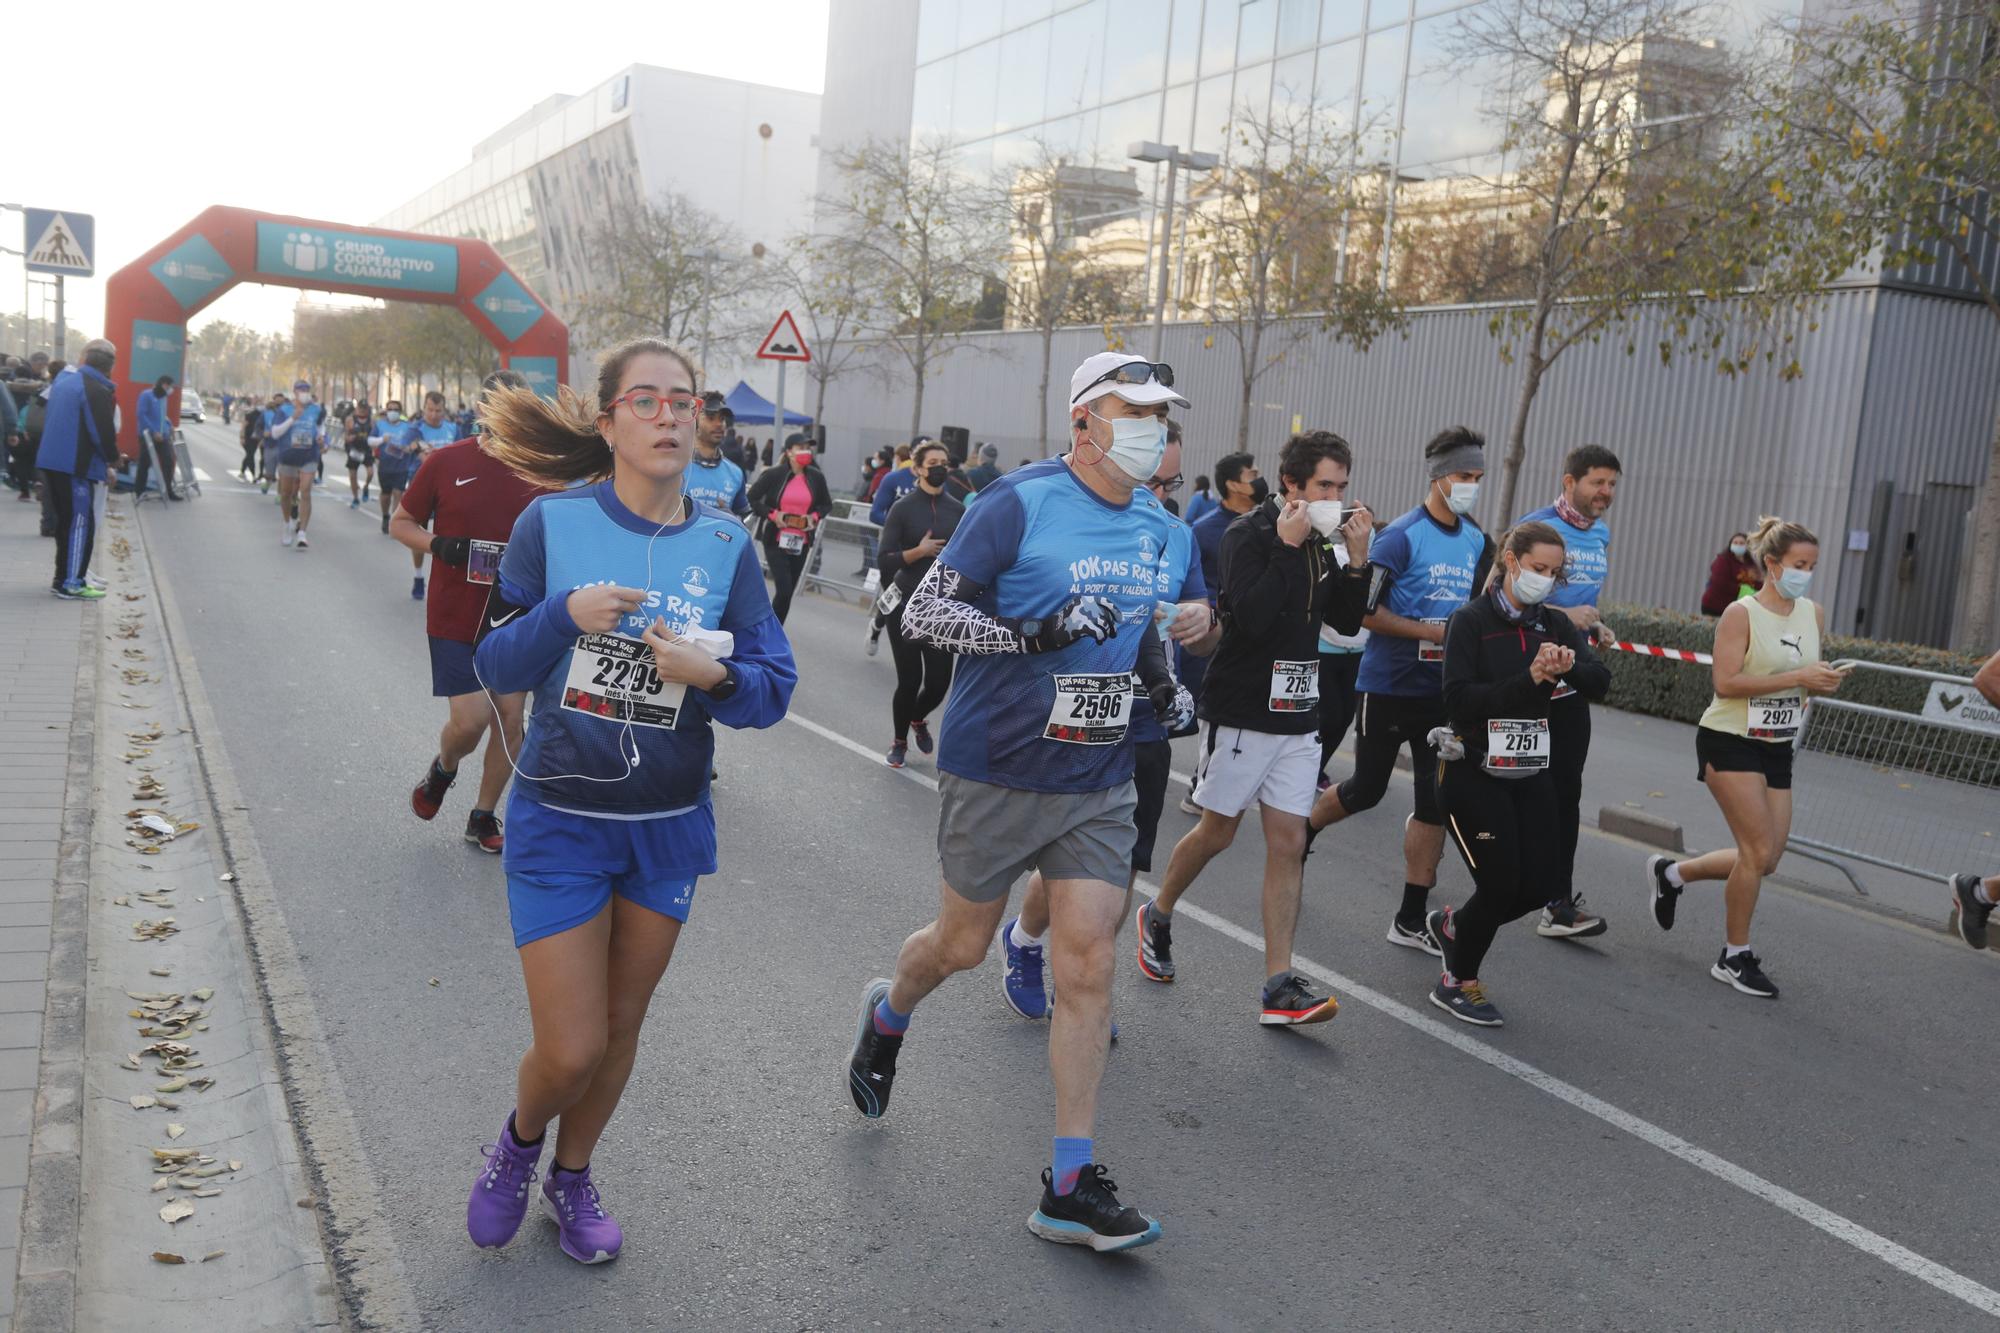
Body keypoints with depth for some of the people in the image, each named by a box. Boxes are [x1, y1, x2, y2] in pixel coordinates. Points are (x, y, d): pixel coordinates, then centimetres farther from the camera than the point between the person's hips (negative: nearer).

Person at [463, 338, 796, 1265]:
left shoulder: (726, 546, -4)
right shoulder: (553, 522, -9)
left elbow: (774, 690, -5)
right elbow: (496, 667, -7)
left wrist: (713, 676, -25)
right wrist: (566, 615, -25)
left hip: (669, 828, 3)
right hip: (560, 821, -2)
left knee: (621, 1027, 17)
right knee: (571, 1049, -3)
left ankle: (572, 1176, 44)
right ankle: (520, 1141, 34)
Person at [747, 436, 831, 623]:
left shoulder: (816, 477, 2)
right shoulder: (774, 475, -7)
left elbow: (827, 504, 16)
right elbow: (751, 499, 0)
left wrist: (815, 516, -3)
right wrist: (772, 514, -12)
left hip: (801, 543, 4)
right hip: (776, 542, -4)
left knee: (788, 591, 9)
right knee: (784, 590, -13)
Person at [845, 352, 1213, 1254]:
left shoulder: (1164, 531, 8)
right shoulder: (1019, 504, -12)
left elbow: (1187, 615, 25)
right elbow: (923, 613, -15)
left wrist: (1197, 622, 2)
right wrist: (1035, 633, -26)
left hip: (1099, 785, 5)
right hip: (997, 773, -4)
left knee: (1088, 966, -1)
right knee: (963, 944, 12)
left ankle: (1071, 1188, 7)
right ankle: (887, 1015, 48)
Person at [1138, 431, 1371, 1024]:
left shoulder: (1320, 543, 9)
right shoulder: (1249, 534, -12)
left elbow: (1348, 622, 11)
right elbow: (1250, 617, -24)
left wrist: (1357, 560, -2)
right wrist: (1288, 547, -23)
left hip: (1299, 713, 6)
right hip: (1244, 709, -6)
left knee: (1288, 841, 1)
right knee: (1218, 831, 7)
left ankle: (1280, 986, 2)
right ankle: (1157, 916, 34)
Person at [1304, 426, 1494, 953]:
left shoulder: (1478, 542, 8)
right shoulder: (1401, 536, -13)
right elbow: (1363, 610, -17)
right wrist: (1432, 632, -19)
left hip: (1442, 690, 6)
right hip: (1388, 686, -6)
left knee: (1436, 801, 3)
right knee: (1366, 790, 6)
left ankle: (1410, 919, 11)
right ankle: (1301, 834, 36)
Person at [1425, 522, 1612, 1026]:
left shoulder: (1556, 625, 8)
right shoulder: (1471, 621, -8)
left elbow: (1600, 682, -6)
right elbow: (1459, 701, -17)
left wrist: (1568, 667, -27)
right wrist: (1530, 679, -24)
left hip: (1533, 776, 6)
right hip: (1475, 773, -6)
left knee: (1537, 886, 4)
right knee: (1500, 884, -6)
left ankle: (1452, 926, 33)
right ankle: (1457, 982, 17)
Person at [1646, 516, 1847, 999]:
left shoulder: (1814, 615, 7)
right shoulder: (1741, 614, -13)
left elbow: (1807, 675, 19)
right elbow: (1726, 682, -21)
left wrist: (1825, 682, -4)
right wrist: (1796, 677, -24)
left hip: (1777, 749, 7)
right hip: (1730, 742, -7)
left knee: (1764, 859, 7)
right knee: (1759, 852, -10)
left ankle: (1671, 873, 30)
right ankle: (1735, 958, 6)